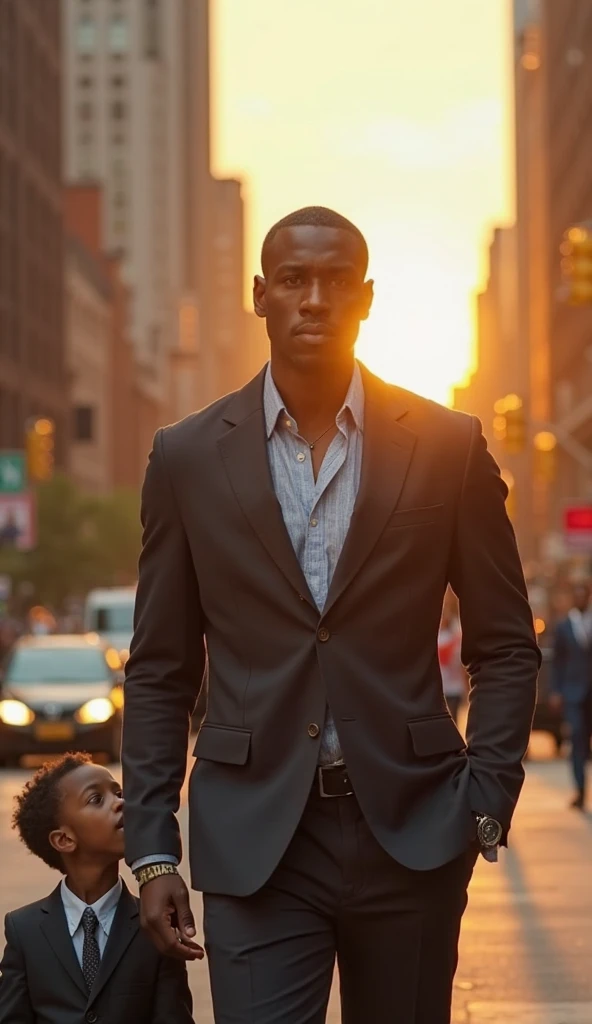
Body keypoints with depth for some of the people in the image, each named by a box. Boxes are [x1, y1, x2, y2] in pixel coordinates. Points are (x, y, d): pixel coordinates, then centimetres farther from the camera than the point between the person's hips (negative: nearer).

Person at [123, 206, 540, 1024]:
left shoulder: (447, 447, 3)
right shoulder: (189, 458, 4)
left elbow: (505, 647, 7)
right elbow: (160, 672, 7)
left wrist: (485, 804, -3)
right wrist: (153, 851, 2)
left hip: (411, 833, 1)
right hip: (254, 839, 0)